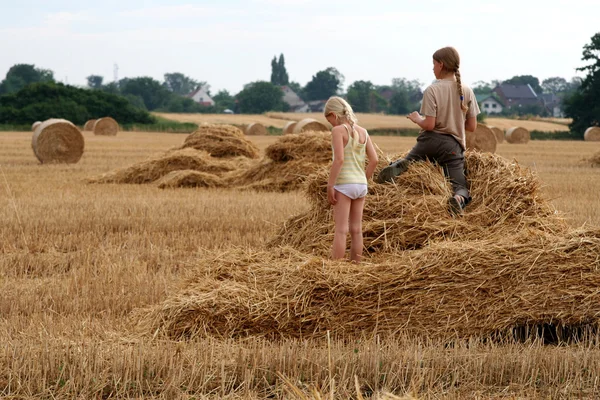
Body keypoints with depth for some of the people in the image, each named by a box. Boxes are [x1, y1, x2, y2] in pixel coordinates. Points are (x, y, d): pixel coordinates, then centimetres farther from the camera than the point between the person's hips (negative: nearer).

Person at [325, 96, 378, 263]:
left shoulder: (338, 130, -10)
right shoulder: (363, 132, 9)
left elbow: (339, 159, -19)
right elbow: (374, 160, 7)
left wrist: (330, 186, -16)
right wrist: (364, 180, 16)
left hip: (344, 185, -6)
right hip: (361, 185, 6)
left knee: (341, 229, -6)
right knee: (356, 230, 10)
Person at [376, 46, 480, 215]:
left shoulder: (432, 90, -8)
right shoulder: (467, 91, 2)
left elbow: (429, 125, -13)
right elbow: (472, 127, 5)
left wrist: (417, 119, 8)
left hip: (430, 140, -1)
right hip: (453, 145, 1)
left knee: (409, 159, 26)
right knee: (460, 186, 2)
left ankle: (394, 168, -10)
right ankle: (459, 199, -36)